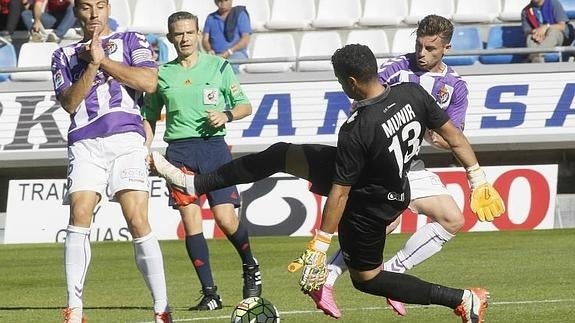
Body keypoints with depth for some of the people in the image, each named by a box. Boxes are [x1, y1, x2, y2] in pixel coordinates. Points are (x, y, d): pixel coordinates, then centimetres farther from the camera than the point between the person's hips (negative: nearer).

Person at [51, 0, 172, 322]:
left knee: (138, 222, -12)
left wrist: (103, 59, -2)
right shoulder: (65, 55, 21)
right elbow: (69, 103, 6)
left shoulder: (131, 41, 16)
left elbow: (149, 82, -2)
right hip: (85, 144, 2)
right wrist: (91, 66, -5)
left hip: (126, 140, -2)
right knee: (80, 217, -15)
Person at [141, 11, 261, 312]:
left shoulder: (219, 66, 8)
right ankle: (209, 293, -4)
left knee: (225, 218, -10)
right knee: (190, 221, -8)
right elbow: (149, 117, 19)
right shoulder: (162, 74, 11)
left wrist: (226, 115, -8)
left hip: (213, 145, -1)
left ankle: (251, 267, 20)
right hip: (179, 151, 1)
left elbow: (245, 106, 12)